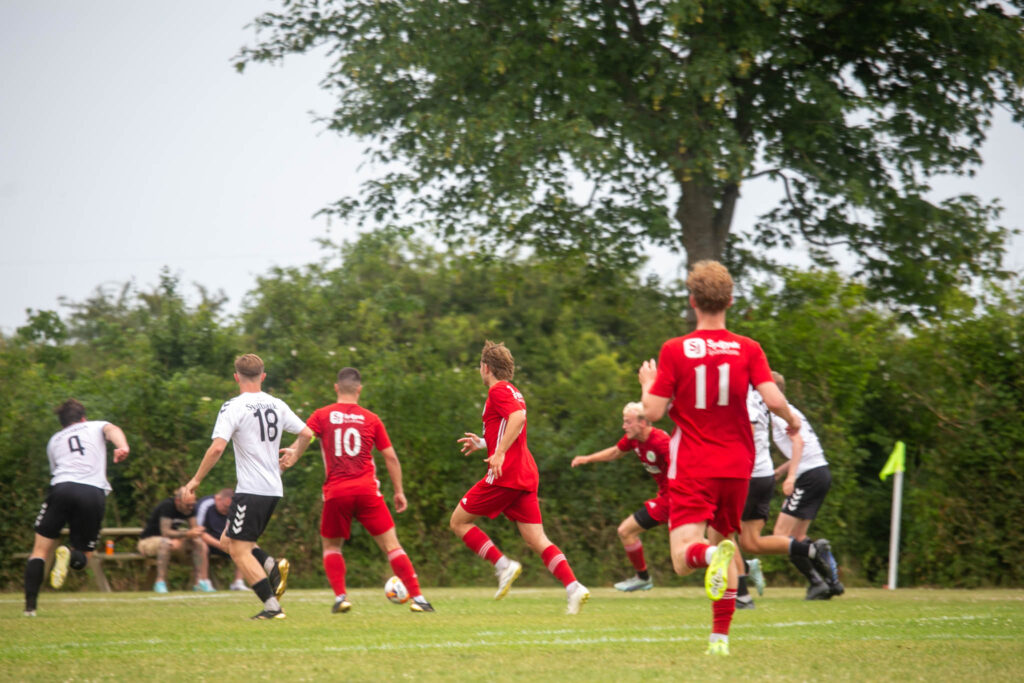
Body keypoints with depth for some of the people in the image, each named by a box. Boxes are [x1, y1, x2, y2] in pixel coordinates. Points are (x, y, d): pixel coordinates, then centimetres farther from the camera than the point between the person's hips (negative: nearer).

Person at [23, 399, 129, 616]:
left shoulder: (54, 440, 31)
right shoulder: (96, 427, 25)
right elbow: (112, 430, 3)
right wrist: (122, 446, -17)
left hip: (62, 487, 1)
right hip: (94, 492, -1)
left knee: (41, 549, 8)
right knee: (82, 559, 10)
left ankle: (30, 605, -10)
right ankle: (70, 555, -27)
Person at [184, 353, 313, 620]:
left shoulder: (233, 407, -10)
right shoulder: (277, 405, 9)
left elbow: (217, 448, -18)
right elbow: (307, 434, 12)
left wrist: (196, 480, -7)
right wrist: (292, 457, 33)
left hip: (251, 490, -7)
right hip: (274, 490, 7)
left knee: (238, 549, -2)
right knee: (228, 540, 18)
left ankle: (272, 606, -9)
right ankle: (272, 565, -3)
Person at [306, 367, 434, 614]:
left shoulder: (321, 416, 6)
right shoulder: (371, 419, 8)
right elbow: (390, 457, 9)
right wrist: (399, 491, 15)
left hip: (336, 492, 0)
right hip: (367, 491, 0)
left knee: (331, 545, 18)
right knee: (391, 544, 2)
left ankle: (340, 597, 1)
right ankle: (417, 598, -4)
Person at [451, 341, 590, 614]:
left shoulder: (498, 391, -6)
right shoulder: (513, 393, 23)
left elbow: (518, 417, -25)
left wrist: (499, 453, -28)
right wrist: (483, 444, 32)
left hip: (505, 476, -9)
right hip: (526, 476, 9)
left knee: (458, 521, 4)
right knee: (536, 540, 1)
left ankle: (503, 566, -8)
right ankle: (574, 587, -16)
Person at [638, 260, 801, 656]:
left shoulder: (674, 351, -5)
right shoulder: (748, 350, -1)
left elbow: (653, 412, -7)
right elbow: (774, 400, -12)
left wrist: (648, 383, 14)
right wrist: (792, 421, 10)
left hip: (691, 469, -3)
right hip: (736, 466, 3)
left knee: (683, 558, -10)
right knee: (723, 538, 20)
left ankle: (712, 555, -46)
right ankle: (720, 636, 15)